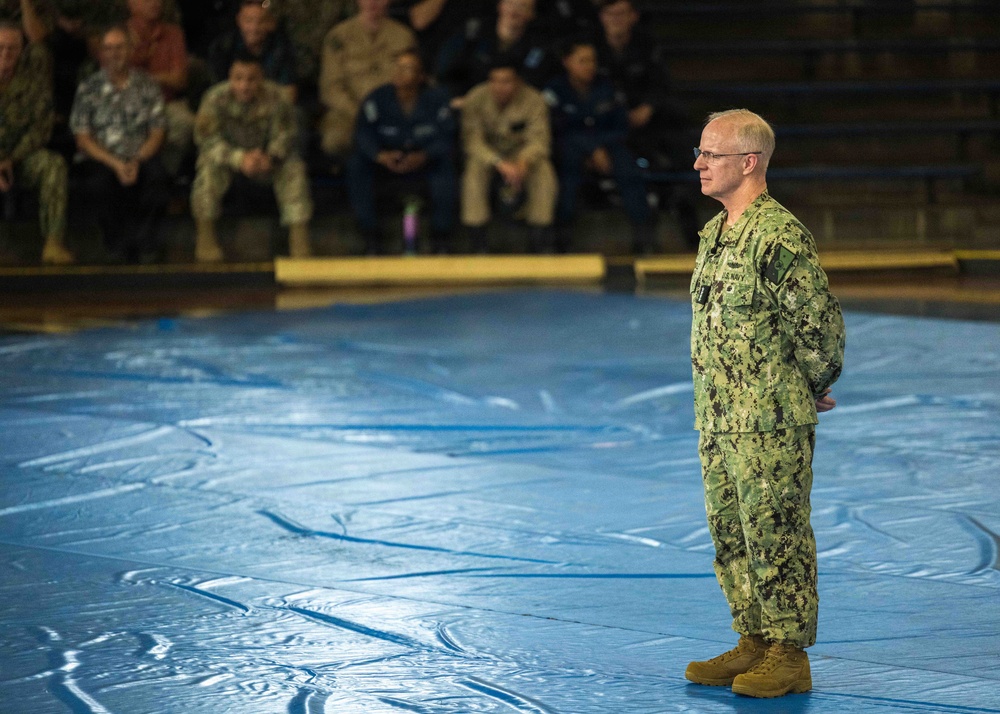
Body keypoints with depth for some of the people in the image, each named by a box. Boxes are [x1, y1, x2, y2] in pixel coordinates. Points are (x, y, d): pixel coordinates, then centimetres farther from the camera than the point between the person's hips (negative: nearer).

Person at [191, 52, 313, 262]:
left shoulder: (275, 98, -20)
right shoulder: (216, 99, -24)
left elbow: (283, 136, -16)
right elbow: (208, 140, -26)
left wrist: (270, 158, -40)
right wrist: (240, 158, -42)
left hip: (265, 156, 1)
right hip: (229, 155, -1)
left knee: (293, 169, -24)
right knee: (209, 168, -33)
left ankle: (299, 235, -17)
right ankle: (205, 235, -22)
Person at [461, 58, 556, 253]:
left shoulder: (534, 100, -15)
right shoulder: (475, 100, -16)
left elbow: (539, 141, -20)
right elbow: (473, 141, -22)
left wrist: (523, 162, -43)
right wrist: (500, 164, -38)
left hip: (522, 154, 0)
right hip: (488, 155, 0)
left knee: (544, 171, -30)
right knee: (475, 169, -34)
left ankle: (542, 245, -22)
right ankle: (479, 247, -29)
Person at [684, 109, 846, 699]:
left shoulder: (781, 236, -16)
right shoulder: (716, 233, 13)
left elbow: (821, 326, -16)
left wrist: (809, 392, -1)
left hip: (771, 425, -9)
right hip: (719, 420, 9)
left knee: (776, 537, -3)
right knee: (732, 537, 14)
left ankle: (790, 655, 3)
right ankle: (755, 643, 23)